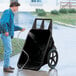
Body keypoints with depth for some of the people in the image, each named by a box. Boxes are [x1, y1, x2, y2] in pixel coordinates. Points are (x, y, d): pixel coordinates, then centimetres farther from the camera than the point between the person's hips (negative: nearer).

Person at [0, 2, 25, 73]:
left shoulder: (11, 14, 19)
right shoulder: (8, 12, -12)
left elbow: (12, 26, 27)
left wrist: (20, 28, 27)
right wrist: (6, 31, -23)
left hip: (8, 35, 10)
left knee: (8, 50, 15)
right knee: (8, 50, -9)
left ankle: (7, 65, 24)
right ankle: (6, 67, -4)